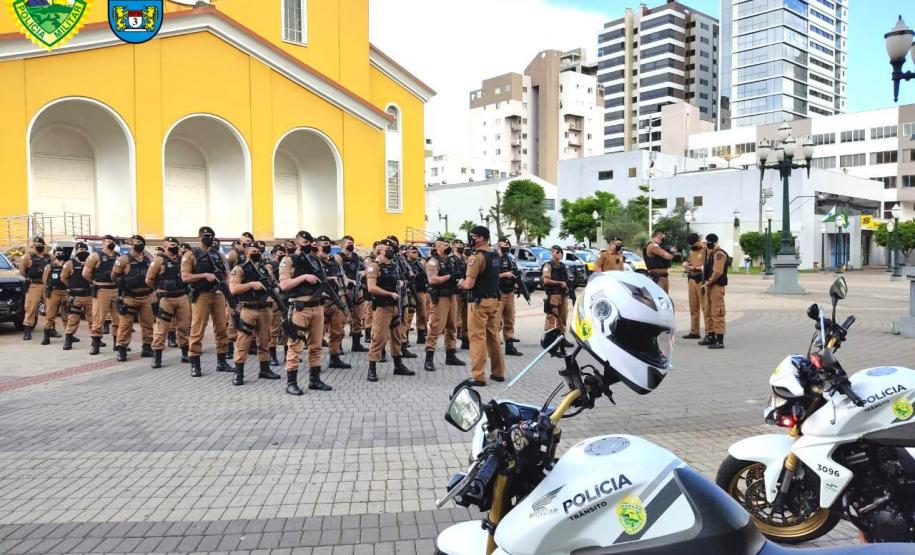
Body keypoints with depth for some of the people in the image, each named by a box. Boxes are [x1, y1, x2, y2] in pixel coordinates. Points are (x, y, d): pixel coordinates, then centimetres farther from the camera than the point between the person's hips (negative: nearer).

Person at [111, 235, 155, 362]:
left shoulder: (149, 260, 10)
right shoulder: (124, 259, -4)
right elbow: (114, 276, -1)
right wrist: (124, 284, 3)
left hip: (146, 297, 4)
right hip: (129, 297, -4)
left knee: (148, 323, 7)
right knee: (125, 324, -3)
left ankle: (147, 348, 17)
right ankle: (121, 350, 4)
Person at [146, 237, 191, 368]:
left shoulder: (182, 258, 10)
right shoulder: (159, 259, -5)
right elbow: (149, 279, -2)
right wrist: (161, 289, 8)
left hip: (182, 297, 5)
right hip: (166, 299, -5)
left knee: (184, 327, 9)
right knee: (161, 328, -3)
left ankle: (185, 354, 20)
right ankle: (157, 358, 3)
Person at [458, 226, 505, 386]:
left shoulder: (477, 256, -16)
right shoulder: (495, 255, 11)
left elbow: (469, 284, -20)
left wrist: (461, 283, 2)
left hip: (479, 302, -8)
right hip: (494, 300, 8)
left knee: (477, 338, -3)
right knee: (493, 336, 15)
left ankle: (478, 376, -2)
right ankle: (498, 372, 22)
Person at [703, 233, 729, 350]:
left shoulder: (719, 254, -13)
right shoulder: (710, 254, 19)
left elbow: (718, 272, -21)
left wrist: (708, 282, -14)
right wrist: (706, 283, 14)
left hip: (717, 286, -11)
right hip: (709, 286, 11)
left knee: (717, 314, -10)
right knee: (709, 313, 16)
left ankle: (720, 341, -9)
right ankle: (712, 337, 25)